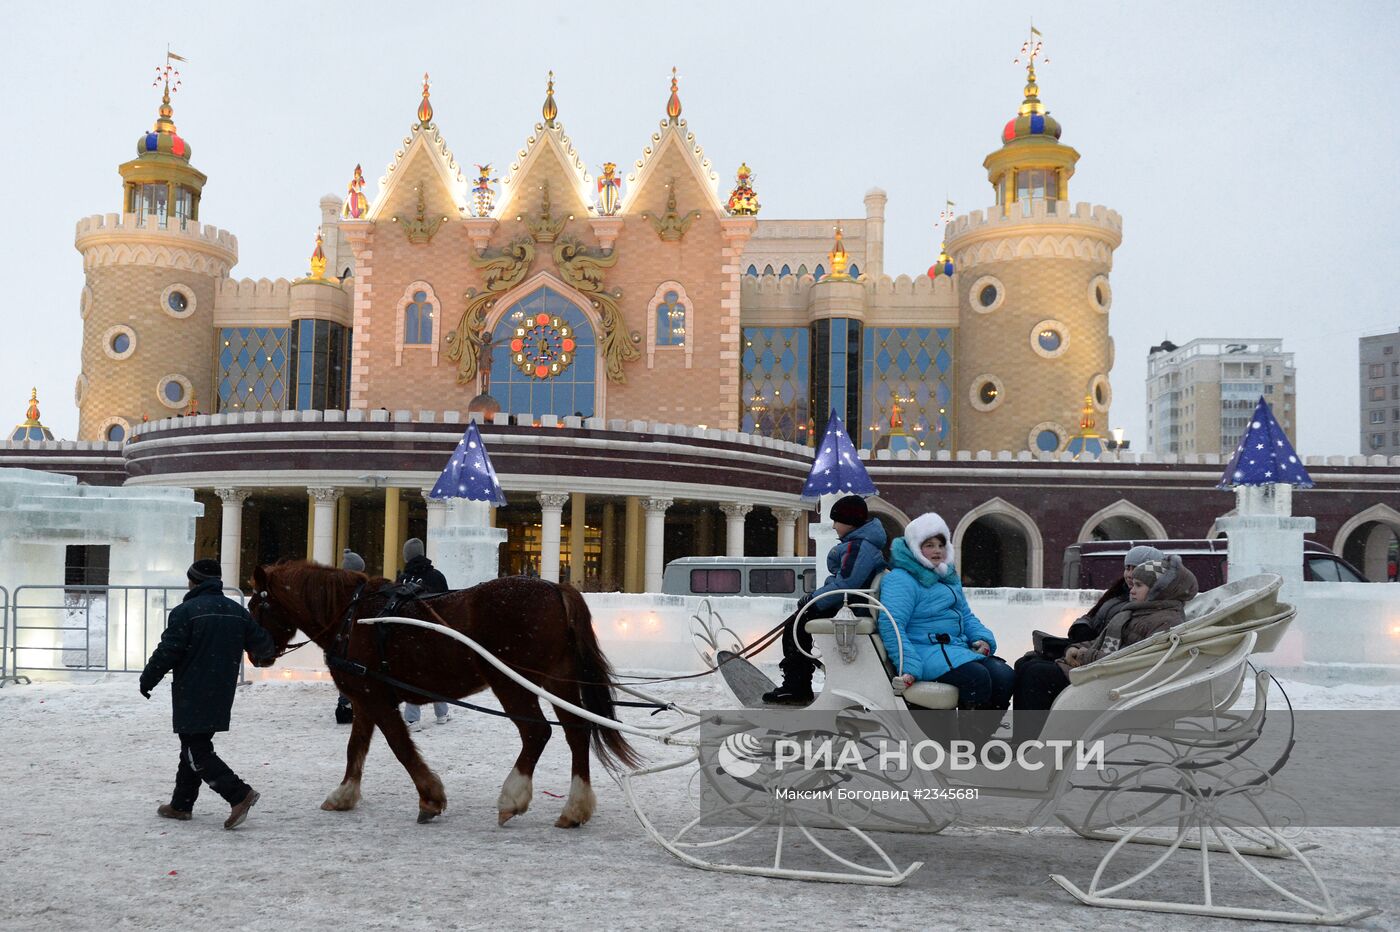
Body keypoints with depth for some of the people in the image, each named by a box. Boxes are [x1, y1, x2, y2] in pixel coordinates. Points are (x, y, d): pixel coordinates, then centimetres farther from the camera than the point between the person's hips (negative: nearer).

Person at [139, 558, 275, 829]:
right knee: (194, 746, 18)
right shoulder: (238, 611, 7)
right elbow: (262, 644, 11)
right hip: (221, 695, 7)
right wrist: (268, 652, 35)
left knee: (196, 751, -5)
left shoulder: (186, 611, -12)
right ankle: (181, 804, 24)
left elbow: (167, 652, -13)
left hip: (192, 696, -7)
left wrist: (147, 680, 0)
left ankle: (239, 794, -17)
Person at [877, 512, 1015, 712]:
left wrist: (983, 638, 8)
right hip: (926, 650, -8)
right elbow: (891, 625, -17)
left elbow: (966, 615, 30)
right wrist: (908, 666, -27)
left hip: (958, 648, 9)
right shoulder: (900, 580, -6)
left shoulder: (949, 577, 24)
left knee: (1005, 675, -15)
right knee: (977, 677, -31)